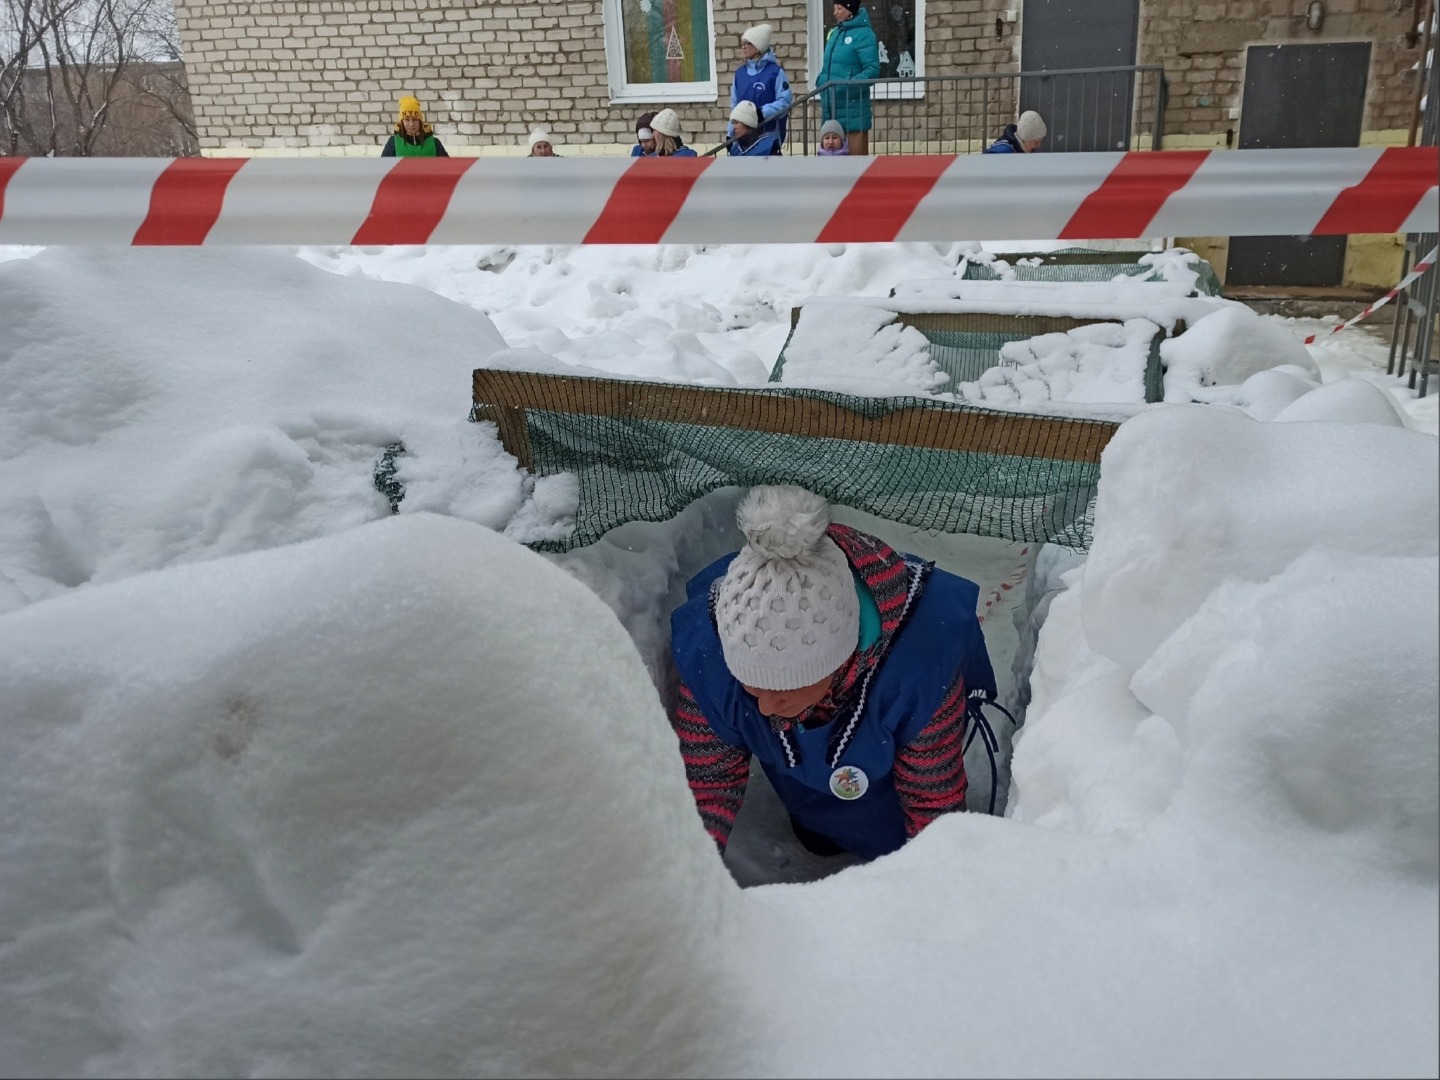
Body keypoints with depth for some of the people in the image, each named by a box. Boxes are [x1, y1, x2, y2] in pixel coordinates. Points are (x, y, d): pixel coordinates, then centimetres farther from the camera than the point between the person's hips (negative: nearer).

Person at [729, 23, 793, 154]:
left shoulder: (775, 71, -6)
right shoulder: (740, 73, 10)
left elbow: (785, 101, -11)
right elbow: (734, 105, 12)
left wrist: (763, 112, -22)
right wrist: (730, 133, 9)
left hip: (769, 136, -5)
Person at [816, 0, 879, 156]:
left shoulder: (863, 34, -9)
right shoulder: (834, 33, 14)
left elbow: (872, 70, -15)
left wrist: (849, 84, -28)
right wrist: (824, 100, 11)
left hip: (852, 106, -8)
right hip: (832, 106, 8)